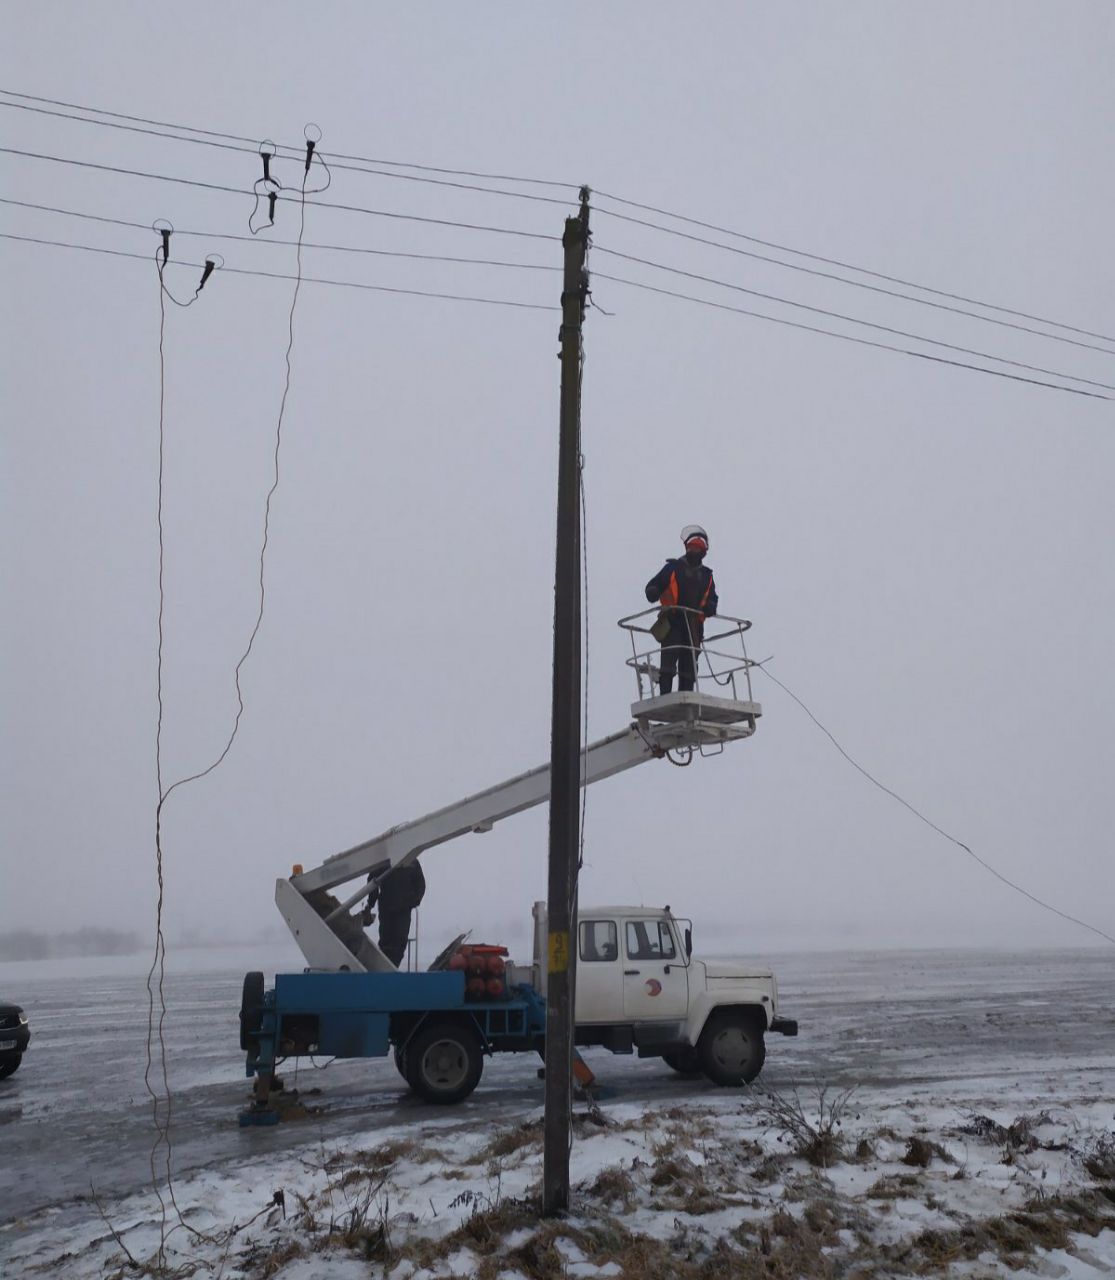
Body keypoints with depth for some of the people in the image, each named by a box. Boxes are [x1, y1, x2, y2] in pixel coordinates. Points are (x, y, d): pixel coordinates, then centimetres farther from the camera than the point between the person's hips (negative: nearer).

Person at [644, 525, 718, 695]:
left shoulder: (706, 575, 20)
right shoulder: (673, 567, 7)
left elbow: (712, 597, 27)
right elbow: (652, 586, 5)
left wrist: (710, 607, 3)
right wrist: (653, 593, -19)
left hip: (694, 626, 4)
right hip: (673, 623, -4)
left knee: (689, 665, 2)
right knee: (669, 658, -16)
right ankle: (665, 697, -18)